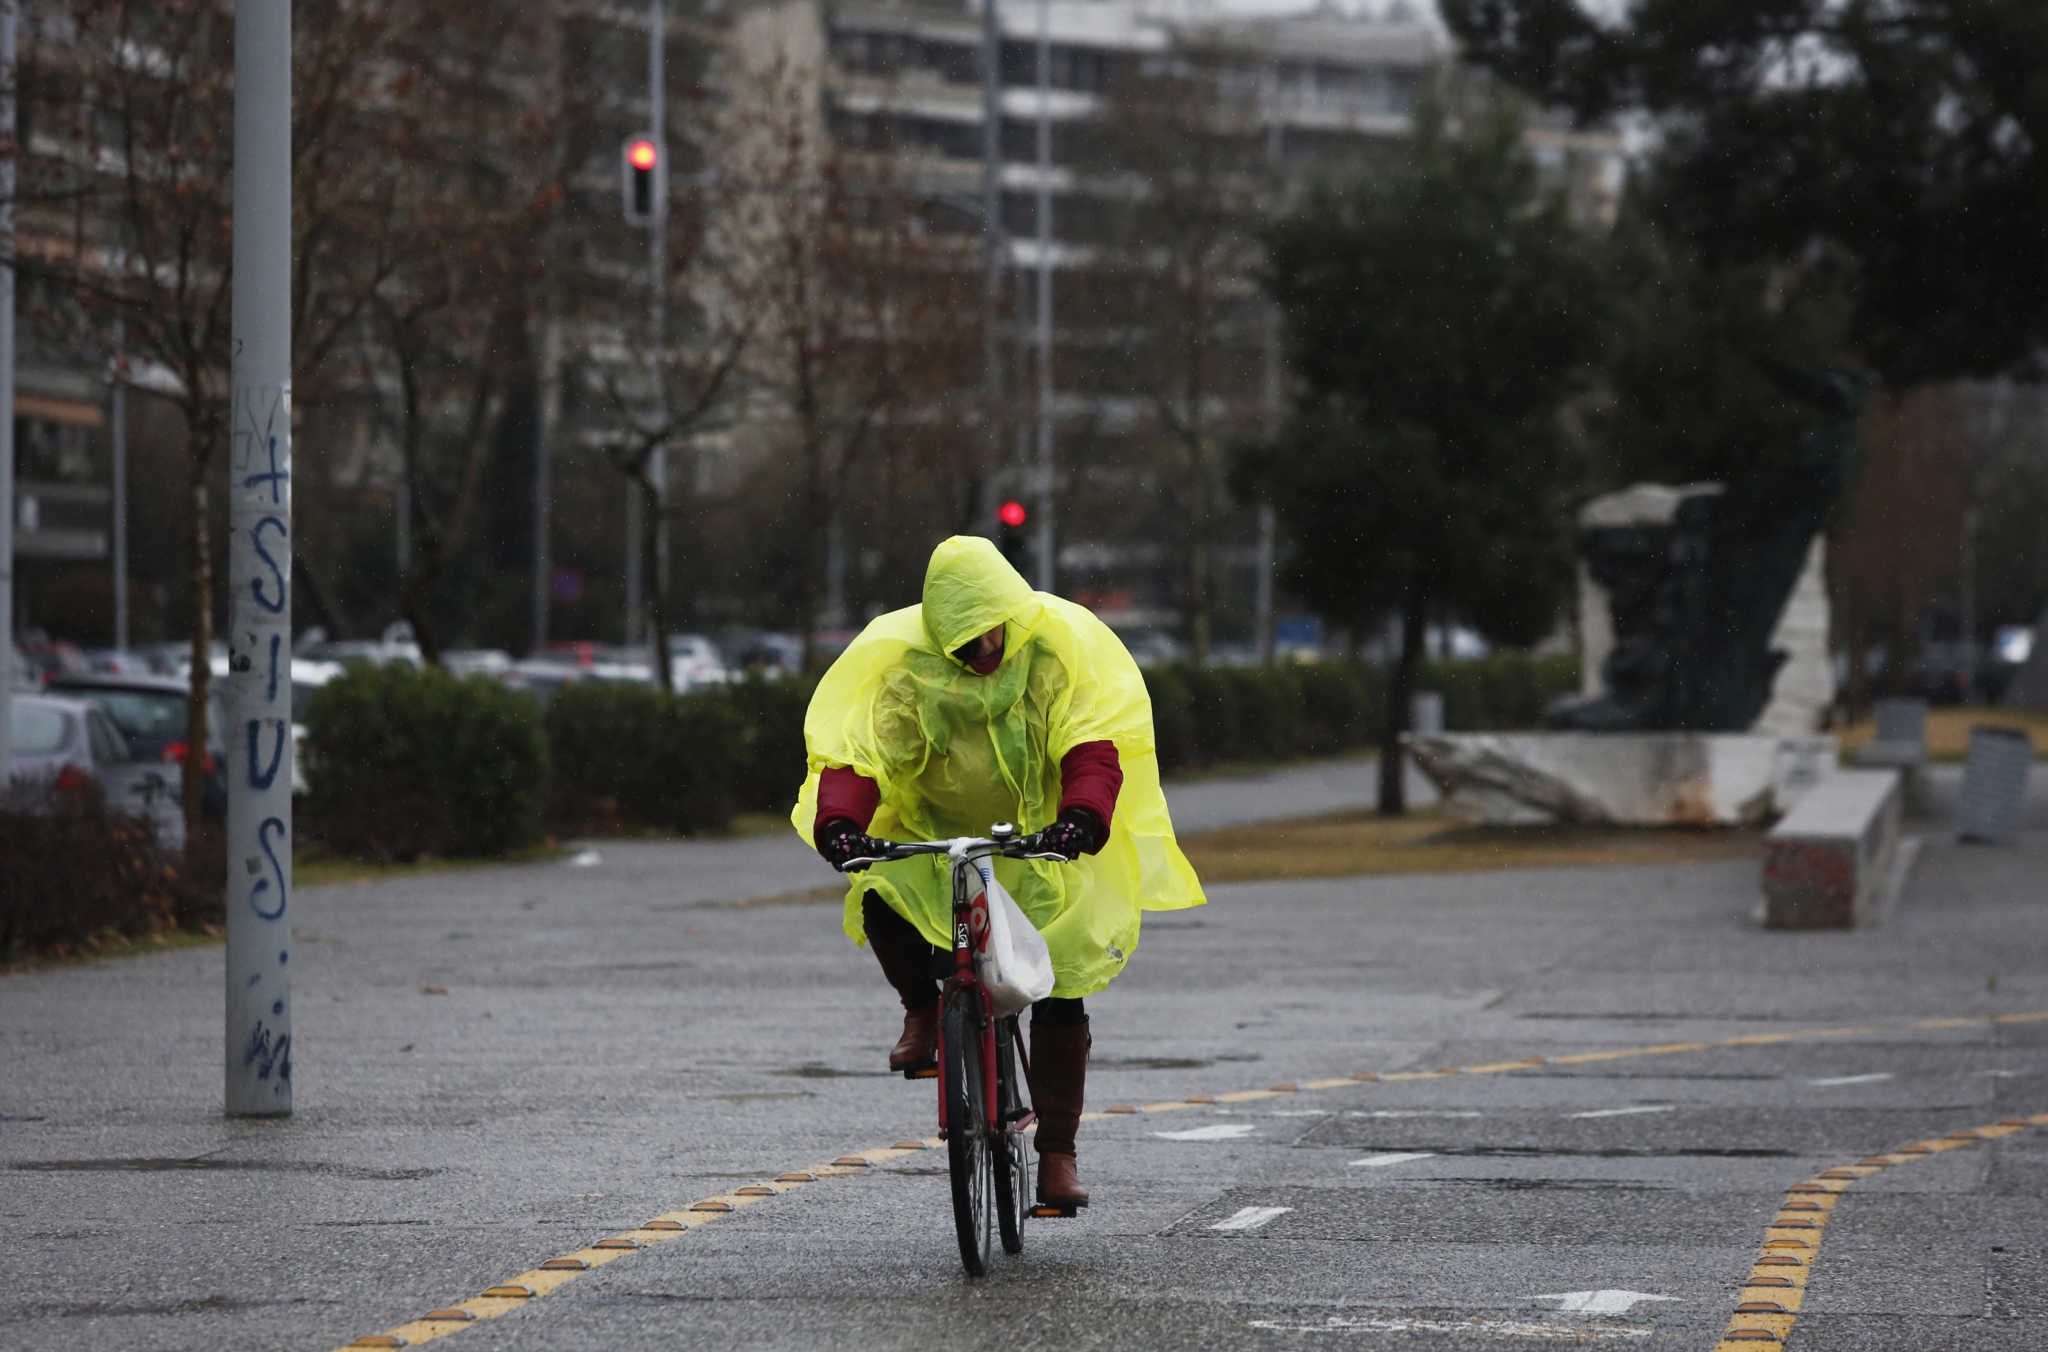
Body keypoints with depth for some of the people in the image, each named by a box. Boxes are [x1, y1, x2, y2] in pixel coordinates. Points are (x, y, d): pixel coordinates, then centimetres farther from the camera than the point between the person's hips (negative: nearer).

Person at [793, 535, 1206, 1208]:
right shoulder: (903, 660, -12)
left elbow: (1093, 746, -22)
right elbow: (858, 750, -20)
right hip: (932, 840, 1)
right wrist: (838, 821, -40)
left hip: (1042, 847, -1)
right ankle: (923, 1007, 0)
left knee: (1059, 995, -9)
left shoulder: (1062, 646, -14)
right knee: (880, 899, -30)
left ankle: (1058, 1153, 4)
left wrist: (1082, 816, -42)